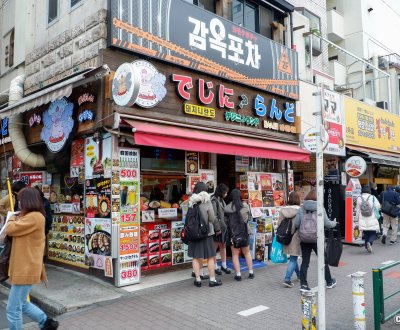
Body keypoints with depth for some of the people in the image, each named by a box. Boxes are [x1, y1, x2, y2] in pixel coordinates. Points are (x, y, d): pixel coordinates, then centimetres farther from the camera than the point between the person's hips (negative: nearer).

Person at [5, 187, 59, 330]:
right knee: (21, 304, 23)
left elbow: (10, 230, -16)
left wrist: (13, 218, 0)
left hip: (26, 269, -11)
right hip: (24, 267, 11)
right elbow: (17, 231, 19)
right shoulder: (33, 217, 14)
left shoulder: (34, 217, -20)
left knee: (13, 309, 1)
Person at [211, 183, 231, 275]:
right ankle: (215, 267, 13)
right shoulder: (214, 200, -13)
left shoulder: (221, 200, 14)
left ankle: (224, 265, 24)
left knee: (223, 246, 14)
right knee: (215, 247, 3)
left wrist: (225, 225, 12)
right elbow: (214, 215, -18)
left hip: (223, 227, 8)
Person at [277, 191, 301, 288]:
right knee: (293, 259, 1)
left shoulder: (283, 210, -1)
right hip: (296, 237, -5)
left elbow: (279, 224, 3)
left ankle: (299, 274, 40)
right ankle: (287, 279, -7)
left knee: (293, 257, 22)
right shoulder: (299, 210, -13)